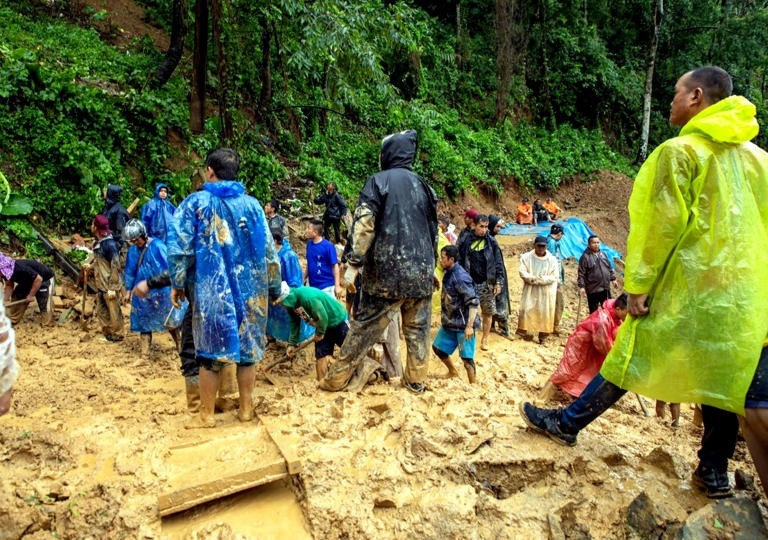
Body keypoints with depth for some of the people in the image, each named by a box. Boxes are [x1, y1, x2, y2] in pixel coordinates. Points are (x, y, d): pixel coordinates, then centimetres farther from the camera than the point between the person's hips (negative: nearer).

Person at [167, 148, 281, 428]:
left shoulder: (195, 202, -3)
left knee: (209, 353, 7)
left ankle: (206, 415, 16)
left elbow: (179, 247, -7)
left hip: (210, 291, -2)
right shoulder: (251, 204, 4)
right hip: (250, 291, 2)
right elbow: (269, 250, 5)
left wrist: (177, 283, 4)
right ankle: (246, 409, 21)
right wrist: (273, 287, 13)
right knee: (248, 349, 11)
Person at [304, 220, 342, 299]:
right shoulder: (309, 244, 1)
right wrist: (305, 278, 14)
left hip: (327, 286, -6)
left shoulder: (328, 246, -16)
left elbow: (335, 266, -13)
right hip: (312, 286, 6)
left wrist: (337, 285, -15)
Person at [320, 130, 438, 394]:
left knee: (365, 325, 4)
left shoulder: (378, 181, -4)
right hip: (421, 272, 4)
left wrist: (354, 264, -14)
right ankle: (416, 380, 22)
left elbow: (364, 225, -15)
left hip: (386, 272, -4)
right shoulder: (422, 185, 12)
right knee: (418, 327, 13)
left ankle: (337, 378, 14)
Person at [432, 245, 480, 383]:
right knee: (437, 347, 19)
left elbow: (473, 302, -24)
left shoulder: (460, 277, -21)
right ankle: (453, 373, 39)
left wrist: (470, 326, -26)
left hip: (463, 324, -10)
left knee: (466, 357, -5)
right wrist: (444, 318, 21)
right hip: (450, 322, 10)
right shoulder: (448, 274, 5)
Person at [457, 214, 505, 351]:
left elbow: (498, 263, 2)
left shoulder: (491, 242, 1)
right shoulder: (466, 241, 1)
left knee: (488, 312, 4)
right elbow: (460, 261, 4)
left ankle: (485, 340, 16)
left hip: (487, 283, 0)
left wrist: (498, 283, -3)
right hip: (470, 282, 0)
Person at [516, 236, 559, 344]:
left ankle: (543, 336, 12)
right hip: (530, 290, 0)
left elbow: (554, 277, -5)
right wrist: (534, 278, -21)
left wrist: (541, 279, -18)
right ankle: (527, 332, 8)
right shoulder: (526, 257, -1)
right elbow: (522, 273, -8)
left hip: (546, 292, 0)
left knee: (545, 312, 2)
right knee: (528, 311, -3)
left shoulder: (552, 260, -2)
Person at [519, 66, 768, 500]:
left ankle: (567, 424, 16)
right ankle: (714, 472, 21)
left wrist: (638, 284, -12)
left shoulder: (681, 150, -9)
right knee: (724, 378, 13)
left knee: (633, 360, 3)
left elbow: (663, 224, -16)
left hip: (688, 287, -6)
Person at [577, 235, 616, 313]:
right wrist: (581, 286, -18)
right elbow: (581, 274, -13)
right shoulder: (585, 257, -10)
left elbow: (609, 268, 22)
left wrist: (613, 278, 19)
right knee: (594, 311, 3)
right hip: (593, 290, -6)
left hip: (605, 288, 6)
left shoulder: (603, 255, 11)